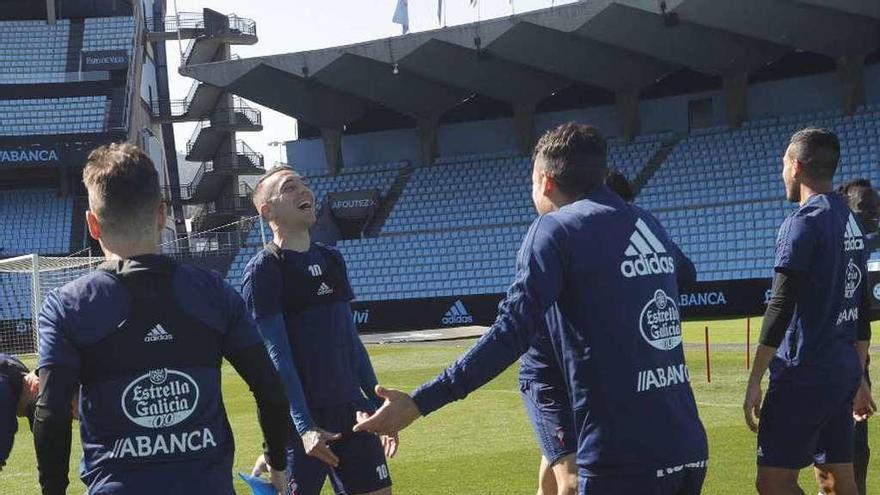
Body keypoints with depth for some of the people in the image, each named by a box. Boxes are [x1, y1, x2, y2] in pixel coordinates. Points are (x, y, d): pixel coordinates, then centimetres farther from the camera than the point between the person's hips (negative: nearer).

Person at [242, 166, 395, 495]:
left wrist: (377, 405, 15)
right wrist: (304, 427, -22)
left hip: (351, 410, 7)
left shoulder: (332, 260, 12)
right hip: (305, 421, -7)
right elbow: (275, 356, -15)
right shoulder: (263, 270, -9)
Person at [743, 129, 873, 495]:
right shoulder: (851, 224, 13)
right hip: (844, 374, 9)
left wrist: (754, 381, -15)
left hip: (804, 373, -9)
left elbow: (781, 309, -17)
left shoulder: (804, 223, -12)